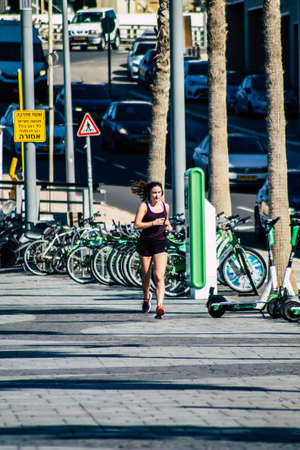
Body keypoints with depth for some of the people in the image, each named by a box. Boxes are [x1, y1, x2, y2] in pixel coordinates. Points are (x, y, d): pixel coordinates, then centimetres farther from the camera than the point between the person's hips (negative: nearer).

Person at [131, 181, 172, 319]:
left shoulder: (165, 206, 7)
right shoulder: (144, 206, -6)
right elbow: (137, 225, -15)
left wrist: (168, 226, 4)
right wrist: (153, 223, -24)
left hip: (161, 242, 1)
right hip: (146, 242, -1)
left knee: (159, 276, -14)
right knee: (146, 275, 14)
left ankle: (160, 306, -23)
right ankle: (146, 297, 45)